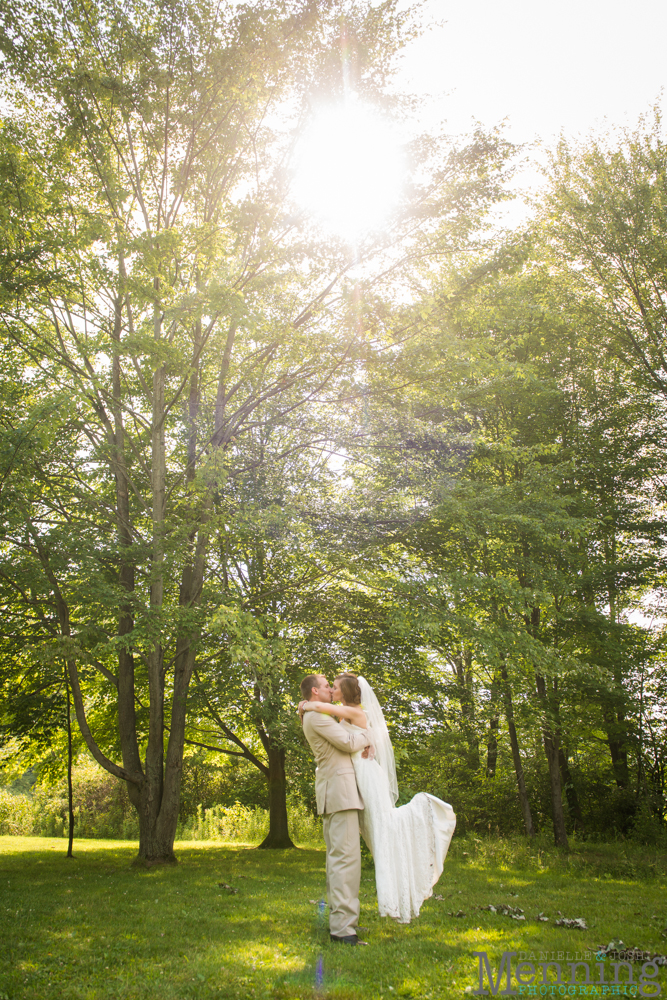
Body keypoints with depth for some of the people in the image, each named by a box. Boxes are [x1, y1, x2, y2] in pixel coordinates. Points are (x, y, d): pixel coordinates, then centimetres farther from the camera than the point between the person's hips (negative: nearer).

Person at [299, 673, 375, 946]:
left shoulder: (321, 717, 22)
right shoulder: (316, 716, -11)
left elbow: (345, 740, 22)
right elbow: (348, 742, -16)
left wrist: (361, 744, 1)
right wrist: (367, 735, 2)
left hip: (334, 791, 11)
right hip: (339, 787, -11)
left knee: (337, 857, 12)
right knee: (346, 857, -13)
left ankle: (338, 919, 18)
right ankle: (342, 927, -14)